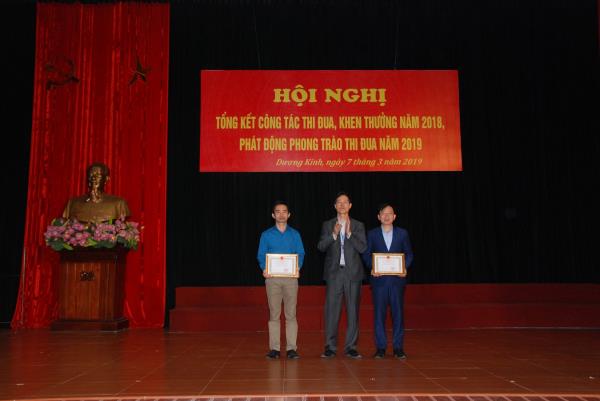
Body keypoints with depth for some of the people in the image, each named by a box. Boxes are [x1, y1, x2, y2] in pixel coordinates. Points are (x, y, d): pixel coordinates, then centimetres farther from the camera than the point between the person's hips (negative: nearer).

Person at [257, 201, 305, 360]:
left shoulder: (295, 234, 10)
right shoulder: (266, 235, 8)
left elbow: (300, 254, 6)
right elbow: (261, 255, 5)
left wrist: (298, 267, -14)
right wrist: (264, 269, -13)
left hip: (291, 277, 0)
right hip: (272, 277, 0)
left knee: (291, 314, -1)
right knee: (274, 314, 1)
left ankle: (291, 348, 3)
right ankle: (274, 348, 6)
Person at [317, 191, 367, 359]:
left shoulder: (358, 225, 8)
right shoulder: (328, 225, 9)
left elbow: (362, 248, -3)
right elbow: (321, 247, -1)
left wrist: (349, 233, -14)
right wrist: (333, 234, -14)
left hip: (353, 273, 0)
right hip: (334, 272, 0)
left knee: (352, 310, 3)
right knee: (331, 310, -1)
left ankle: (351, 347, 11)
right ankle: (330, 347, 6)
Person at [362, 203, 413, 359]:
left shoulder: (402, 233, 9)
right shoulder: (372, 234, 8)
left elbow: (409, 253, 10)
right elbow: (366, 254, 8)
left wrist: (404, 267, -8)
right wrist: (372, 267, -9)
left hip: (397, 279, 0)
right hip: (379, 279, 0)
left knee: (398, 312, 2)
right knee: (379, 312, 1)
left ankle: (398, 347, 11)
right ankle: (380, 347, 9)